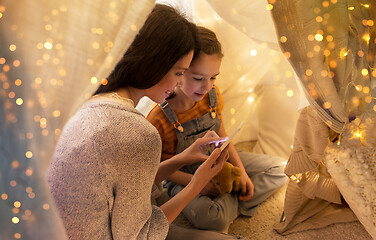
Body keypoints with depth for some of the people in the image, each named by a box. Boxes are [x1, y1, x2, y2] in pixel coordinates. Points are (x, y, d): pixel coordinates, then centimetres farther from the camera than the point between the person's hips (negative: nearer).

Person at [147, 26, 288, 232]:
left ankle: (232, 207, -9)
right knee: (207, 216, -38)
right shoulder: (159, 118, -25)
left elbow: (222, 137, 5)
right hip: (184, 177, -6)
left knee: (279, 167, 2)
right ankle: (232, 204, -4)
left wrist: (241, 172, -4)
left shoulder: (213, 96, -9)